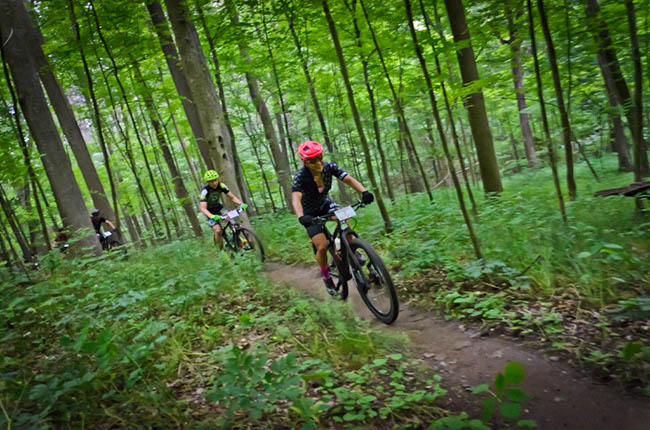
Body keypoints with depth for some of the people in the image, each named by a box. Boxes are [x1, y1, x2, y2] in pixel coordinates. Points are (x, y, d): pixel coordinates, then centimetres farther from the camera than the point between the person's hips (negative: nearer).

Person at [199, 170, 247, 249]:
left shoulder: (221, 186, -18)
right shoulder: (205, 191, -29)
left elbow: (232, 197, -15)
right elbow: (203, 208, -34)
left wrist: (241, 204, -33)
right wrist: (212, 216, -53)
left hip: (218, 207, 4)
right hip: (210, 211, -4)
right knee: (218, 230, -22)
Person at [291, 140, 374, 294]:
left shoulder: (329, 167, -21)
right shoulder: (300, 177, -31)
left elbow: (349, 179, -28)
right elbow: (296, 198, -46)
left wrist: (364, 192, -46)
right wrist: (301, 217, -65)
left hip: (325, 203, 3)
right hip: (310, 213, -3)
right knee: (322, 247, -15)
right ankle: (326, 277, 12)